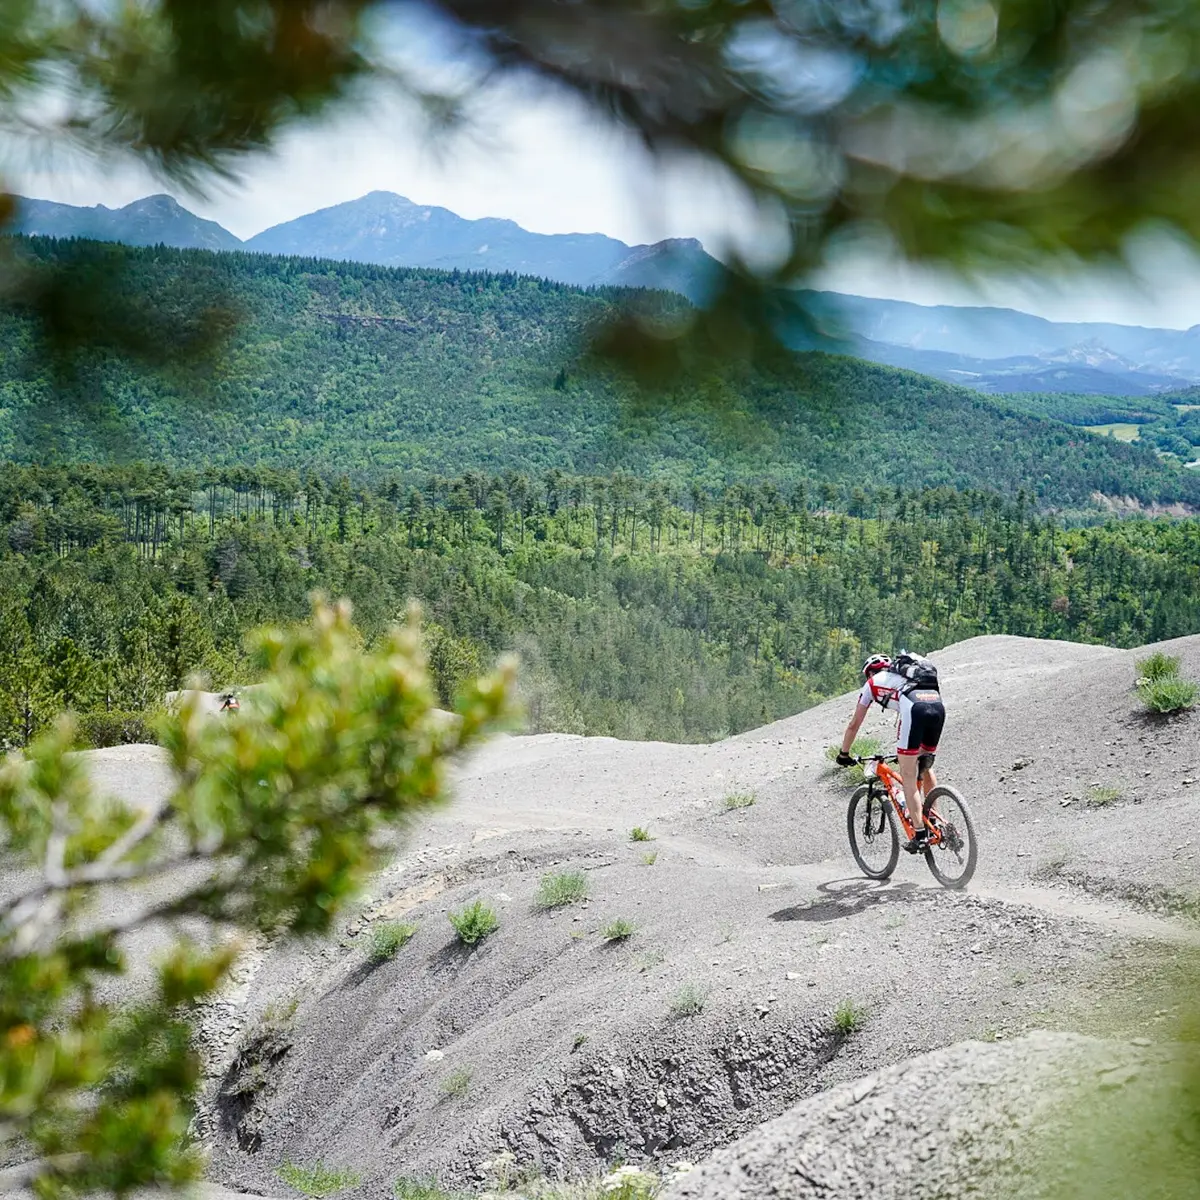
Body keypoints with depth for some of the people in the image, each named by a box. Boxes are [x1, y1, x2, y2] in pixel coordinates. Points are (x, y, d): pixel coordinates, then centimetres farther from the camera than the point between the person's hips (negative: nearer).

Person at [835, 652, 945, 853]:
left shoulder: (873, 682, 27)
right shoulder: (904, 677, 40)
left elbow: (854, 724, 30)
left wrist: (844, 754, 41)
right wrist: (906, 750, 56)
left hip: (915, 709, -6)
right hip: (938, 705, 6)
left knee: (908, 777, 3)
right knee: (925, 767, 26)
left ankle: (920, 836, -2)